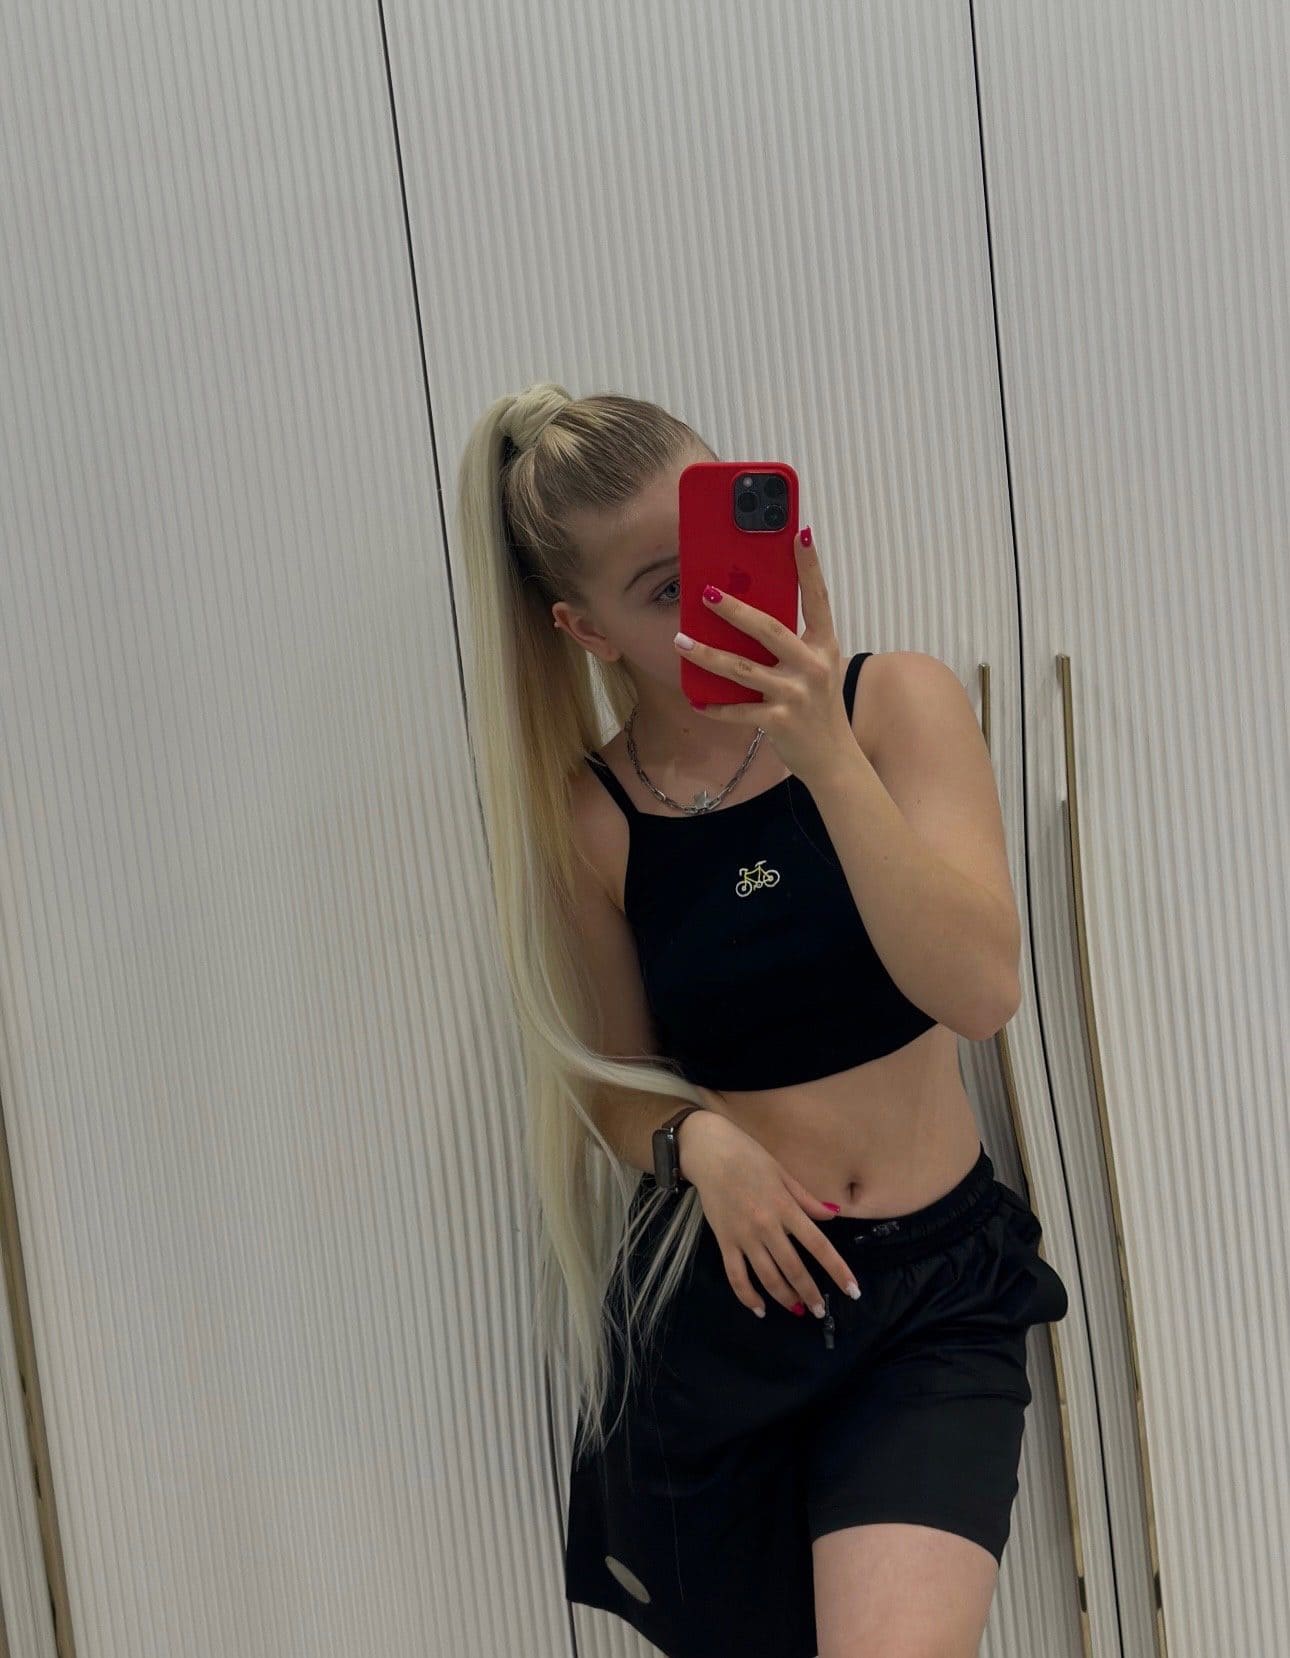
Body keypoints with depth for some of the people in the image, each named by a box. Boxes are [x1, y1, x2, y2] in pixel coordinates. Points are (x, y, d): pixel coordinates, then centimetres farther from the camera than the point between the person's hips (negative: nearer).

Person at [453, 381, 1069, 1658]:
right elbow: (620, 1083, 7)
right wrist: (700, 1141, -15)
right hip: (717, 1299, 1)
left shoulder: (897, 704, -7)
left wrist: (828, 754, -28)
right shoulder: (588, 820, -4)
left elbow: (981, 990, -19)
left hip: (936, 1287, -1)